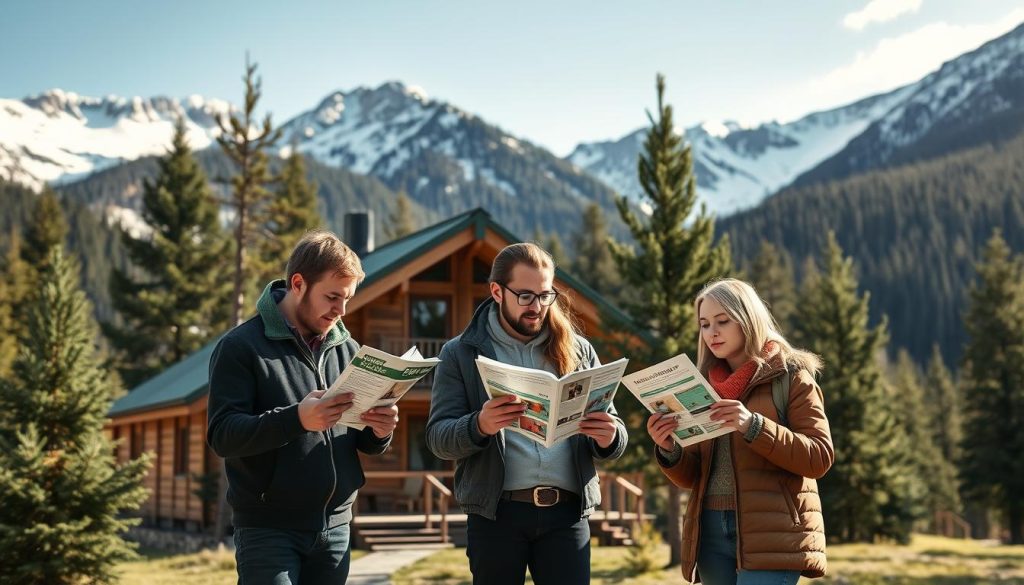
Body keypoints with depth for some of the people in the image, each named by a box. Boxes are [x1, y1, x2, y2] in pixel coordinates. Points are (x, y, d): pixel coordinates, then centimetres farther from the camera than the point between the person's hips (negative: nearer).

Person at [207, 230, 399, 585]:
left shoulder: (347, 349, 11)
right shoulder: (241, 346, -6)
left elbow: (363, 443, 14)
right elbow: (222, 435, -15)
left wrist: (378, 431, -10)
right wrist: (296, 419, -30)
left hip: (335, 528, 5)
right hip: (267, 530, -5)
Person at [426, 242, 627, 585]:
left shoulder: (578, 350, 11)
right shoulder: (461, 353, 4)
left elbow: (613, 436, 11)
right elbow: (437, 437, -4)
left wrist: (609, 438, -14)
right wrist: (480, 425, -26)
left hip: (567, 513, 2)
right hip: (496, 513, -1)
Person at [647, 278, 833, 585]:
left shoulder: (790, 376, 1)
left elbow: (819, 457, -8)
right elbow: (692, 477, 14)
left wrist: (753, 426, -21)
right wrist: (669, 451, -8)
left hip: (770, 534, -5)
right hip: (712, 531, 5)